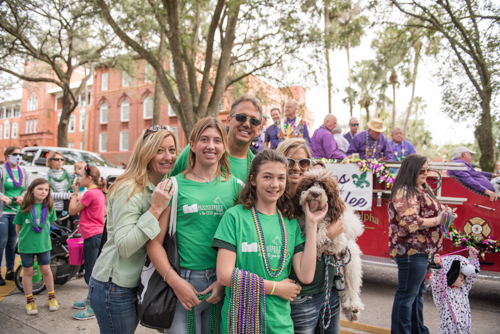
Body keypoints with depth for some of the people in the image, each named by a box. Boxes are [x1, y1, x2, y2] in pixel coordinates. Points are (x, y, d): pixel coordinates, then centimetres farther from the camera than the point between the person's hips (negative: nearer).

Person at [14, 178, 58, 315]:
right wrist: (22, 239, 3)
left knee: (46, 270, 9)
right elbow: (18, 225, 0)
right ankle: (29, 301, 25)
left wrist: (44, 236, 8)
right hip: (26, 245, -1)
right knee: (28, 272, 10)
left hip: (43, 244, 2)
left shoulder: (49, 206, -4)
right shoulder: (24, 207, -10)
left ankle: (52, 297, 26)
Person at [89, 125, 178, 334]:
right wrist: (155, 210, -29)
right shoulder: (129, 191, -20)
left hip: (135, 284, 8)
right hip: (114, 287, -8)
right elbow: (124, 247, -26)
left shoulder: (162, 188, 6)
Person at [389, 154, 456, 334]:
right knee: (407, 294, 1)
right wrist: (437, 220, -16)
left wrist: (444, 212, 8)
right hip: (411, 251, -11)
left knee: (418, 291, 22)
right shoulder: (404, 192, -19)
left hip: (423, 249, 11)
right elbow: (411, 223, -25)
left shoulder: (422, 188, 13)